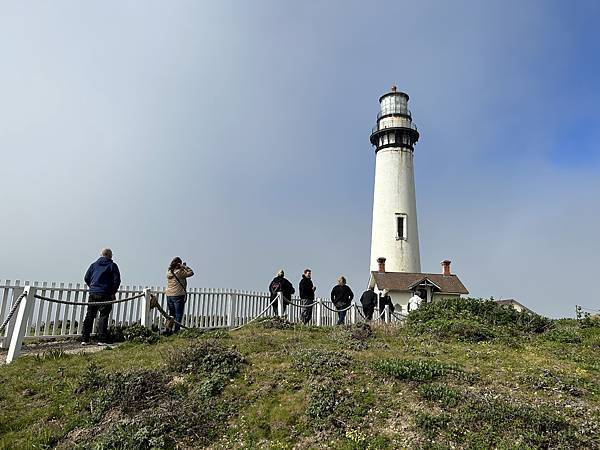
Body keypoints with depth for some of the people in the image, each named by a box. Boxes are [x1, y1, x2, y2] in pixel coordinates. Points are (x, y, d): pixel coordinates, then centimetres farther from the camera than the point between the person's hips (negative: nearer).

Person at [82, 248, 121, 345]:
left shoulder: (94, 264, 13)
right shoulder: (112, 265, 0)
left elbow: (86, 278, 12)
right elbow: (117, 280, -7)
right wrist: (113, 292, 3)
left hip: (93, 294, 4)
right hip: (105, 295, -4)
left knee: (89, 316, 10)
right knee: (103, 316, -1)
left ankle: (85, 339, 12)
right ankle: (102, 340, -4)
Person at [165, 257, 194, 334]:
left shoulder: (169, 272, 5)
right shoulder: (180, 272, -14)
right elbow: (191, 272, -11)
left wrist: (183, 267, 16)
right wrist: (184, 267, -2)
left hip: (169, 295, 6)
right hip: (178, 295, -6)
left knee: (171, 313, 17)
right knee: (178, 314, 3)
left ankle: (168, 328, 11)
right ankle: (176, 330, 3)